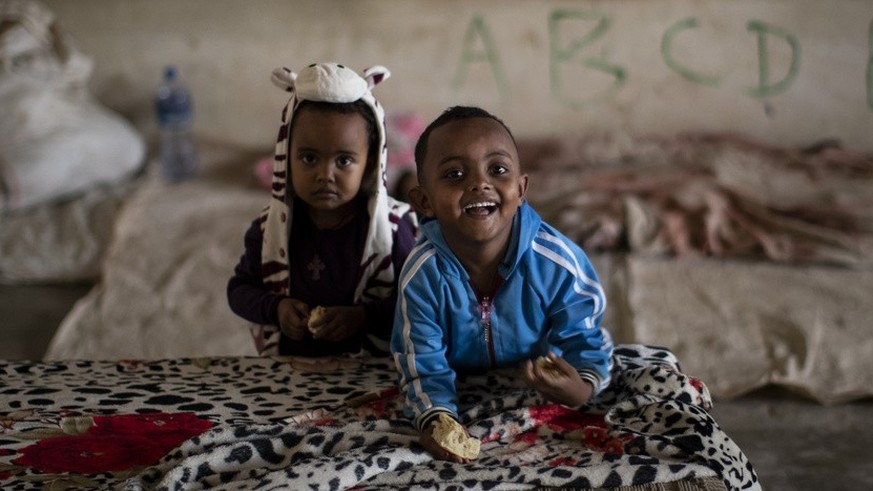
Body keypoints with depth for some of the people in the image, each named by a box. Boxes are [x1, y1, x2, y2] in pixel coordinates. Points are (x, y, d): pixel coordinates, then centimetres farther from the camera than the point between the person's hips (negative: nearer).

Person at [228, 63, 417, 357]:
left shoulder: (393, 226, -7)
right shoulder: (271, 227, -1)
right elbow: (239, 288, 11)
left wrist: (364, 316, -18)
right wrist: (275, 308, -7)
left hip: (371, 370, -1)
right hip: (287, 367, 2)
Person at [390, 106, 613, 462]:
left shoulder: (560, 263, -27)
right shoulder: (421, 275, -27)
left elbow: (584, 339, -15)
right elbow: (422, 363, -19)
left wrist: (583, 387, -39)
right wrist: (434, 419, -41)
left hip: (540, 392, 0)